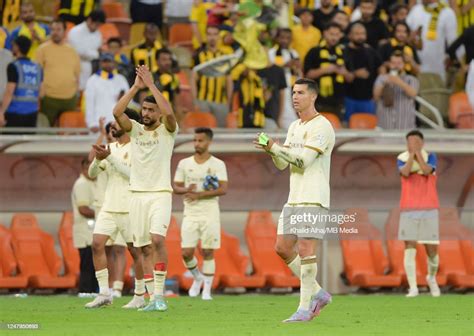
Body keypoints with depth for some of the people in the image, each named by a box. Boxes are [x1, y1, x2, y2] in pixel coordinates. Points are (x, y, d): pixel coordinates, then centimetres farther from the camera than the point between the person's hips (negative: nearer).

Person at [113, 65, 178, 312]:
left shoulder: (167, 131, 1)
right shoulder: (135, 130, 11)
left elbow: (169, 113, -20)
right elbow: (117, 112, -6)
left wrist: (151, 85, -15)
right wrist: (136, 86, -11)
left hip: (160, 194, -4)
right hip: (137, 194, 4)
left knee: (157, 239, -22)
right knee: (144, 248, 2)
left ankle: (159, 294, -19)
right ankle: (153, 299, 4)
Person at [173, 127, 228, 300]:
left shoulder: (218, 164, 0)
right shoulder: (184, 164, 8)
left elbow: (223, 189, -9)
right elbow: (176, 187, 9)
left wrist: (200, 195, -18)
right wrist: (187, 190, -14)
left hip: (210, 213, -2)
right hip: (190, 213, 2)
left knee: (208, 252, -3)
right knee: (186, 252, -4)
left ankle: (207, 290, 5)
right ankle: (197, 277, 24)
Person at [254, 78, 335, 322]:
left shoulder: (321, 127, -9)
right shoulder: (294, 127, 18)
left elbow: (303, 161, -17)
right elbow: (282, 164, 16)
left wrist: (275, 147, -16)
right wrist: (270, 150, -4)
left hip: (313, 200, -9)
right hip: (294, 199, 9)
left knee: (306, 251, -11)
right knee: (283, 248, 7)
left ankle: (304, 308, -8)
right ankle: (317, 293, 18)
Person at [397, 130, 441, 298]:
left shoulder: (430, 157, 2)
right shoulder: (402, 159, 4)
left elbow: (426, 171, -19)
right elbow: (405, 173, -18)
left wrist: (418, 151, -18)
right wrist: (412, 152, -18)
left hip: (429, 211, 0)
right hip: (409, 211, 0)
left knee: (432, 251, 1)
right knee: (410, 249, -12)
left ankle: (431, 278, 31)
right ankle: (413, 288, -10)